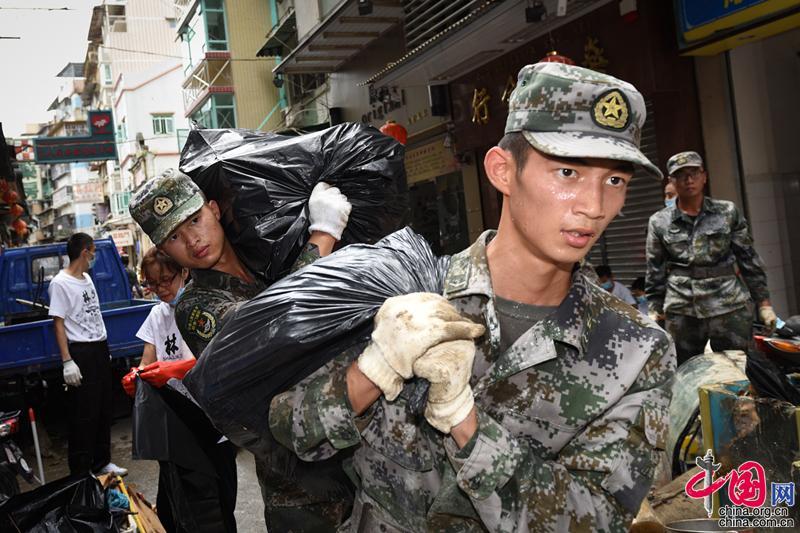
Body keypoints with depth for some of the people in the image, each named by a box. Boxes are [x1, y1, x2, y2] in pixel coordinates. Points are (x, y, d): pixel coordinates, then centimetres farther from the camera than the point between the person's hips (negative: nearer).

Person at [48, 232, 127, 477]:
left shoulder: (87, 278, 13)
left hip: (100, 349, 8)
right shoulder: (60, 283, -11)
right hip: (81, 353, -8)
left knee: (103, 410, 14)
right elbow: (58, 323, -14)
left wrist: (105, 350, 18)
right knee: (82, 415, -3)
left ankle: (101, 463, 27)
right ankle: (80, 473, 6)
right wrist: (67, 362, -19)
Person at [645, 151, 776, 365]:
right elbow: (655, 270, 8)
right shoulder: (659, 222, 5)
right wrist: (655, 309, 6)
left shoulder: (728, 212, 4)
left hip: (730, 307, 0)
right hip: (681, 312, 1)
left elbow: (749, 259, 6)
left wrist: (764, 303, 4)